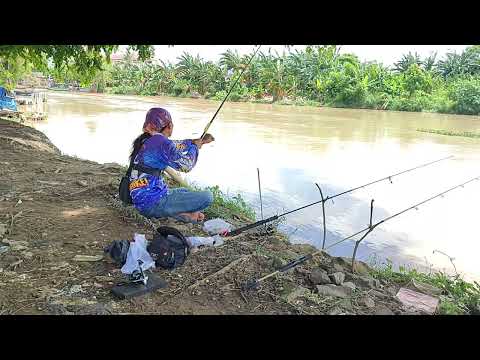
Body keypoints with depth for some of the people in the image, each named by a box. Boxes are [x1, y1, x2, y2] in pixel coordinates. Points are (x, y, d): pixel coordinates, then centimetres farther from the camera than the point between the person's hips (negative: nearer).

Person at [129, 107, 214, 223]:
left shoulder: (145, 140, 11)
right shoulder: (160, 142, -16)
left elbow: (175, 146, 25)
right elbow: (186, 165, -13)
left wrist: (200, 141, 31)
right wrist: (195, 146, 5)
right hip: (152, 203, -9)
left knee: (184, 191, 35)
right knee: (207, 197, -11)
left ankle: (177, 212, 10)